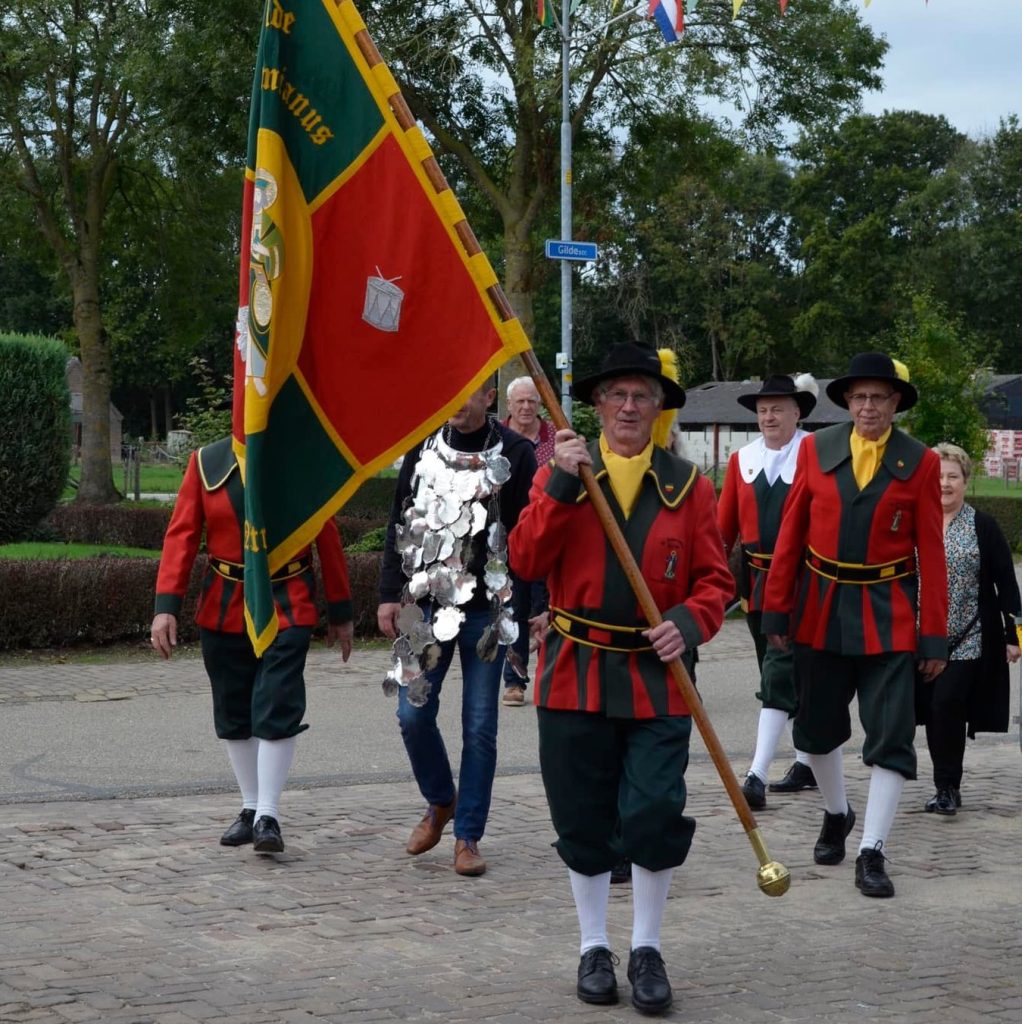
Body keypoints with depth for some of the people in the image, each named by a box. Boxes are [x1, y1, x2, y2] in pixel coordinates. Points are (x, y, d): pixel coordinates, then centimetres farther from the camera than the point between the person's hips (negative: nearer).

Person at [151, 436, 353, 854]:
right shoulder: (206, 462, -1)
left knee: (277, 712, -11)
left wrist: (340, 613, 4)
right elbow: (181, 535, -3)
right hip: (223, 610, 3)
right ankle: (250, 808, 25)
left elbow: (327, 538, 1)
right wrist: (166, 607, -12)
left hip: (287, 610, -2)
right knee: (233, 715, 11)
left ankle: (268, 816, -4)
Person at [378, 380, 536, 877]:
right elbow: (399, 525, 10)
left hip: (488, 609, -3)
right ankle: (440, 801, 27)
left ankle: (468, 835, 12)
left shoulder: (514, 453, -3)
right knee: (413, 713, 1)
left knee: (479, 726, 1)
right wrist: (390, 595, 5)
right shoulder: (423, 448, 6)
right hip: (427, 605, 3)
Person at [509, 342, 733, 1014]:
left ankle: (648, 950, 13)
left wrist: (690, 623, -14)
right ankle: (594, 947, 23)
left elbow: (714, 578, 6)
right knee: (583, 821, 7)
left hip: (657, 678, 0)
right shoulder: (559, 475, 5)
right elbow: (527, 562, -8)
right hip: (575, 675, 1)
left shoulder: (689, 485, 5)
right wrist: (561, 485, -18)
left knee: (655, 819, -5)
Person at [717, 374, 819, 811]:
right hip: (756, 580, 6)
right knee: (792, 676, 15)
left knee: (780, 672, -12)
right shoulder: (742, 459, 8)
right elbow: (725, 523, 10)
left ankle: (757, 775, -16)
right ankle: (806, 763, 28)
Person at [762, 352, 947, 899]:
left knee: (892, 737, -6)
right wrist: (776, 608, -1)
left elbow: (930, 553, -4)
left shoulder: (920, 463, -3)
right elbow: (791, 532, 2)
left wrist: (934, 636, -7)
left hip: (888, 617, -2)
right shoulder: (816, 449, 1)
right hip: (821, 611, 2)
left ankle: (872, 852, 0)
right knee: (816, 728, 14)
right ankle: (836, 814, 39)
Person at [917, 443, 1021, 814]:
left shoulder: (983, 526, -1)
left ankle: (948, 787, -5)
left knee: (947, 704, -15)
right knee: (934, 711, 6)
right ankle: (946, 788, 19)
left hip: (968, 640, -3)